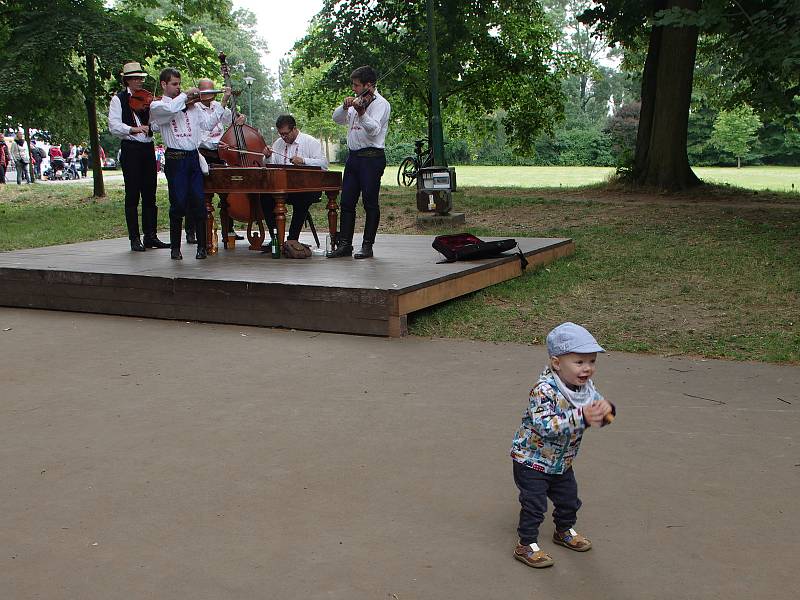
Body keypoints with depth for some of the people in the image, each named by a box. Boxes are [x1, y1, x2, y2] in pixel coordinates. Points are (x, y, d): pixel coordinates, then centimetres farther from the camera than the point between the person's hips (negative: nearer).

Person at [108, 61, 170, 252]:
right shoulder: (118, 99, 2)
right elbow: (114, 126, -9)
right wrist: (133, 129, -24)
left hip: (148, 149, 4)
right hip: (131, 149, -4)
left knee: (150, 194, 7)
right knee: (132, 195, -1)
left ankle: (150, 236, 14)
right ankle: (135, 238, 3)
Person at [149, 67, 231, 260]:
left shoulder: (190, 105, 18)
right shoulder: (157, 106, 4)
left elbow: (208, 123, 12)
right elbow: (171, 109, -19)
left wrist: (223, 102, 5)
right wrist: (186, 94, -7)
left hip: (194, 157, 4)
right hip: (176, 159, -4)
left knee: (199, 202, 0)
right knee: (178, 204, -2)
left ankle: (202, 246, 5)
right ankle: (176, 247, 8)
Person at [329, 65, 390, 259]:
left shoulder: (380, 104, -7)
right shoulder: (357, 102, 18)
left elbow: (374, 130, -22)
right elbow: (337, 119, 15)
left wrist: (362, 113, -38)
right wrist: (345, 107, -5)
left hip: (371, 157, -8)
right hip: (353, 156, 8)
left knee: (370, 203, -2)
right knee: (347, 202, 6)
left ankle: (367, 245, 3)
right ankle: (344, 244, 11)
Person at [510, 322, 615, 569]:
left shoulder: (586, 387, -8)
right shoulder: (544, 391, -33)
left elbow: (597, 410, -5)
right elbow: (546, 426, -42)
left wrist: (605, 410, -30)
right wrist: (581, 416, -49)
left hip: (562, 462, 8)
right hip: (532, 460, -8)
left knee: (569, 499, 22)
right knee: (534, 504, -2)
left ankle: (564, 531, 47)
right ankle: (526, 545, 16)